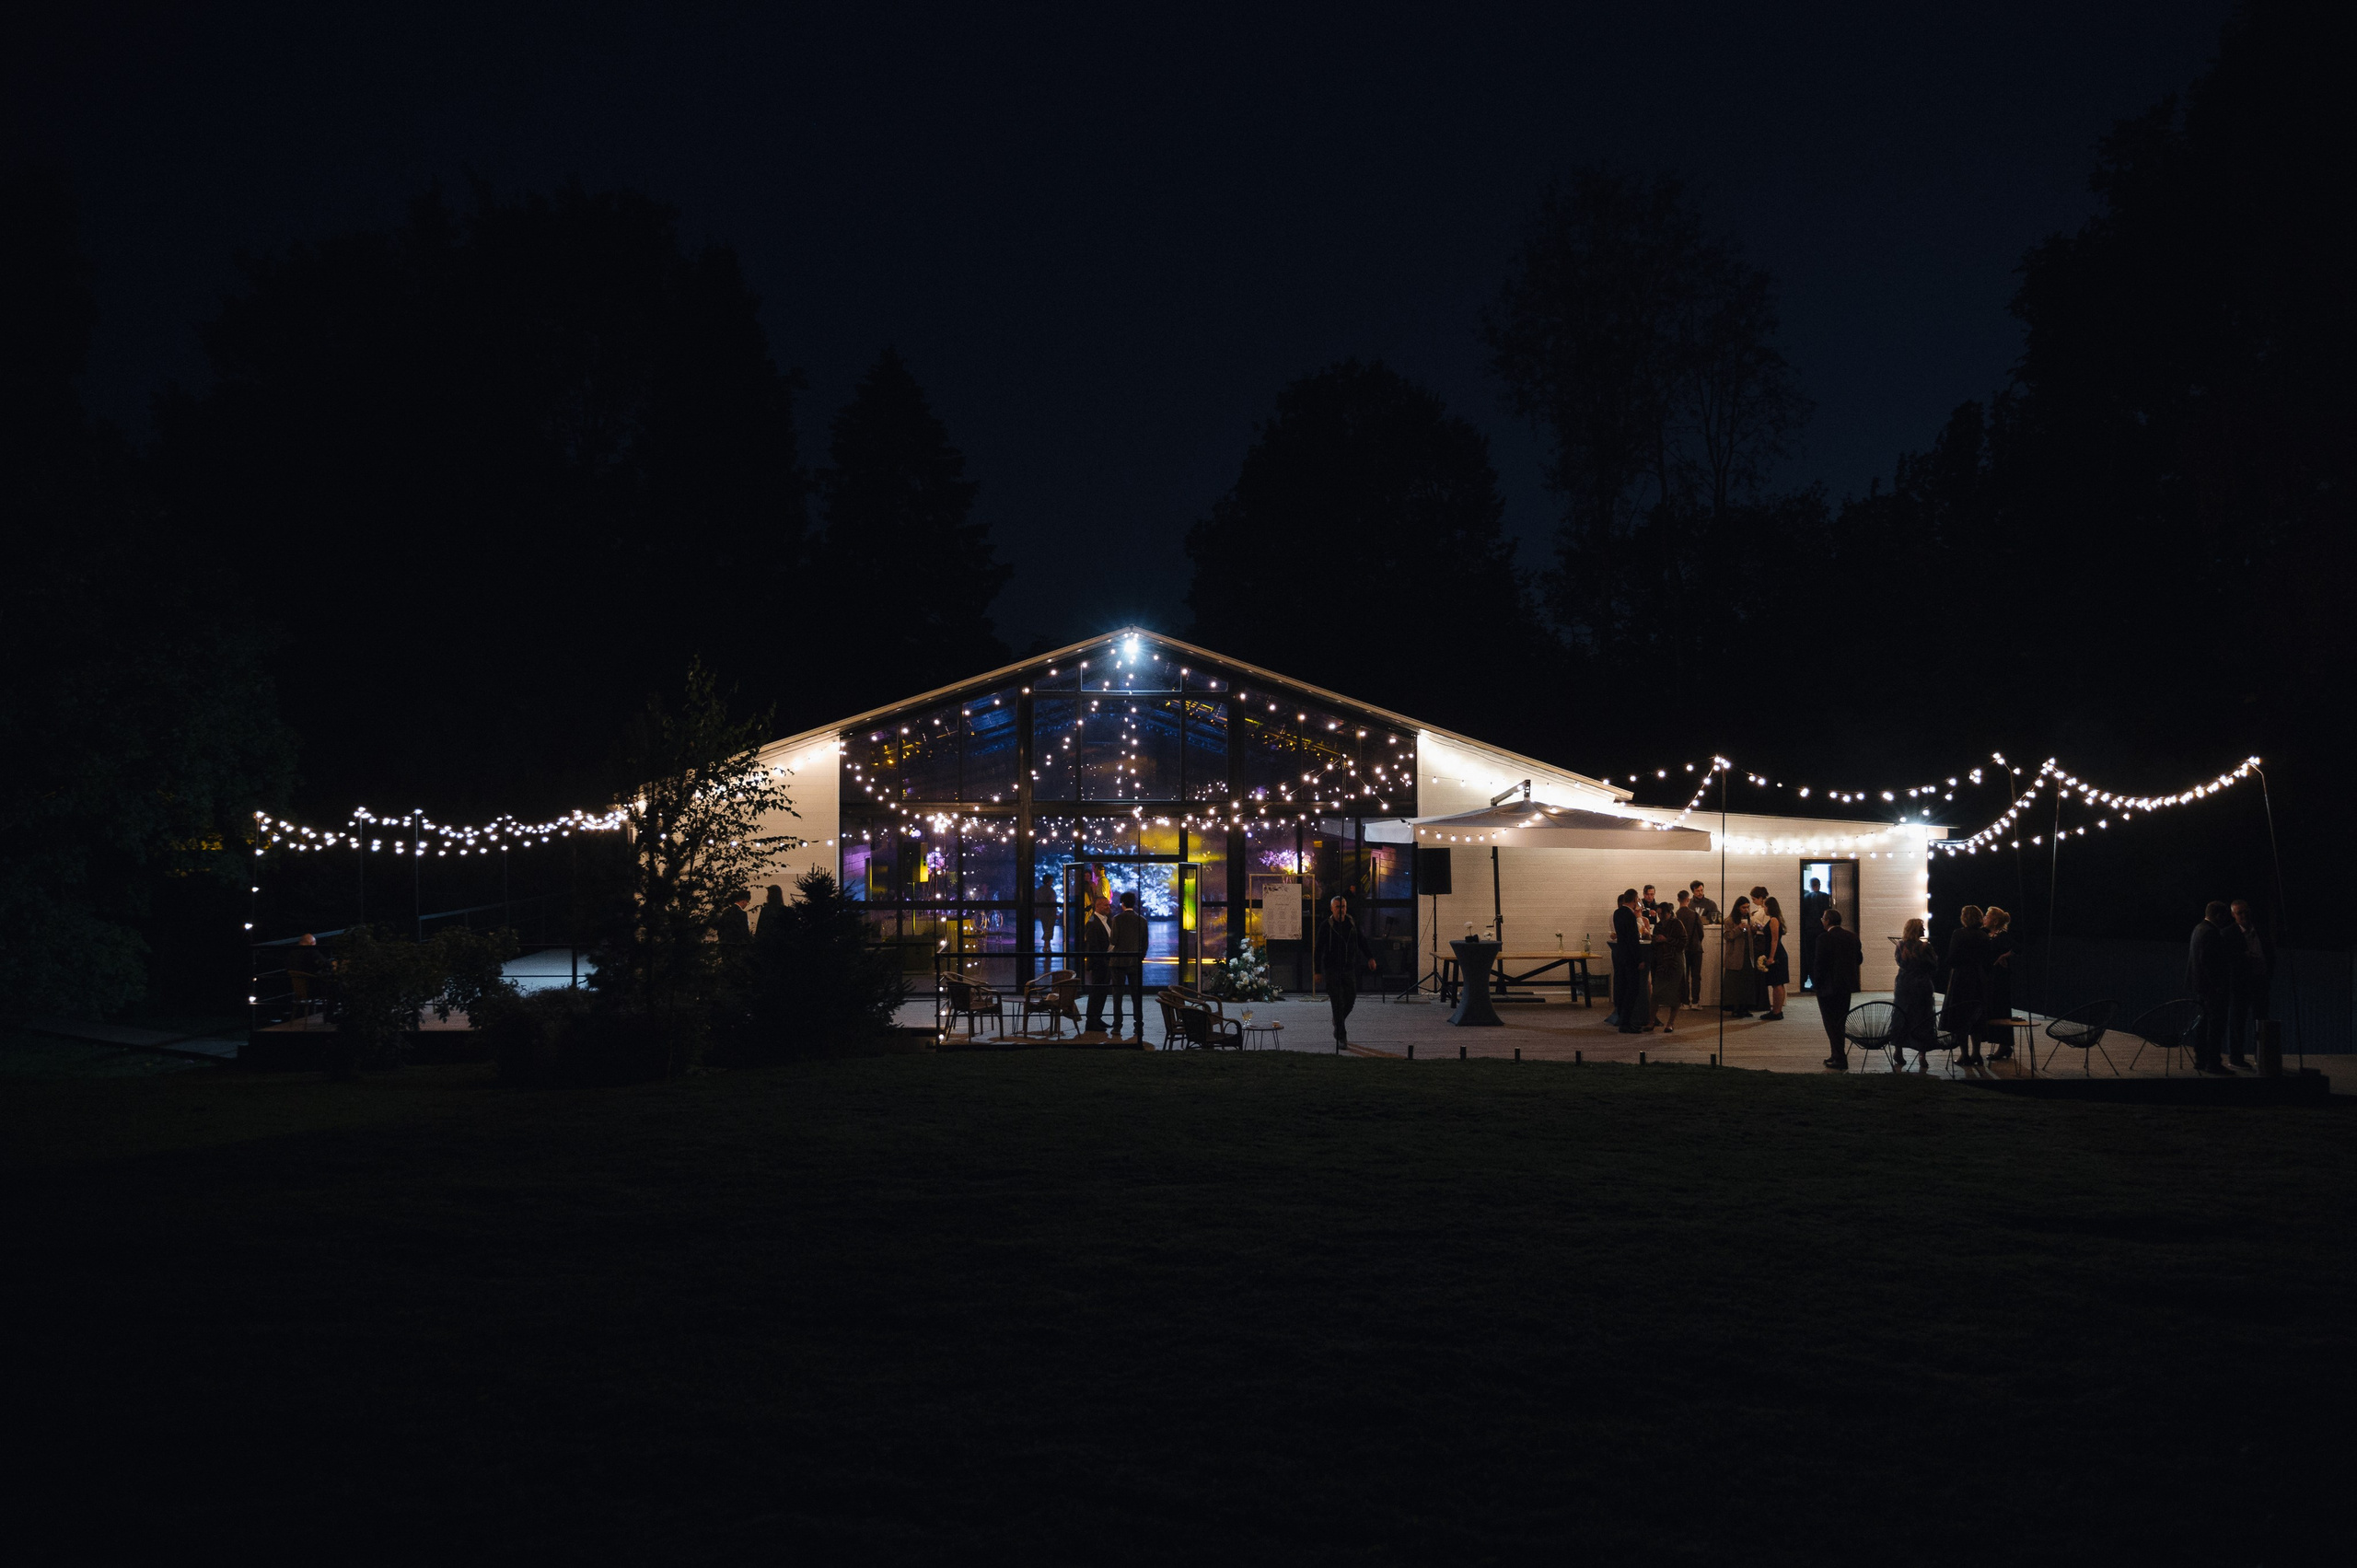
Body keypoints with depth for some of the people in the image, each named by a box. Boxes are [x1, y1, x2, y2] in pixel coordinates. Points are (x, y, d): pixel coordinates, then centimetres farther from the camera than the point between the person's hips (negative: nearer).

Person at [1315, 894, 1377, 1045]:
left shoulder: (1352, 923, 5)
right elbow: (1319, 949, -5)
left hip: (1349, 968, 4)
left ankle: (1338, 1021, 34)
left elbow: (1361, 941, 17)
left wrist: (1369, 957, 6)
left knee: (1350, 1000, 5)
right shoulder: (1325, 926, -6)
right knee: (1338, 1003, -8)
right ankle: (1341, 1036, -4)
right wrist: (1318, 970, -8)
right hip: (1332, 969, -4)